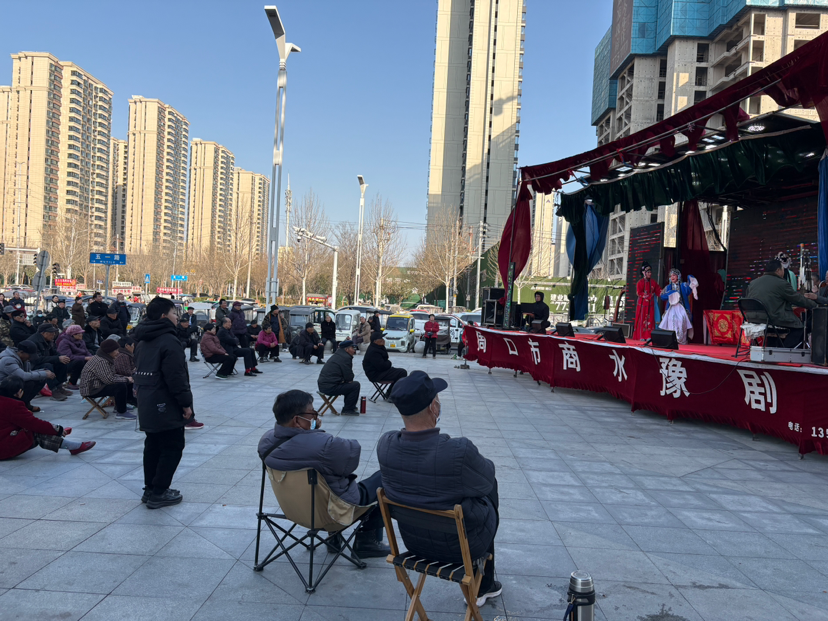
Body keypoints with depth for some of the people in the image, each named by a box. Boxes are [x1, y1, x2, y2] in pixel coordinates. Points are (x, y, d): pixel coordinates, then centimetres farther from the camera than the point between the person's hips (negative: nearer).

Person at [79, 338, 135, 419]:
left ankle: (119, 407, 23)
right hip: (91, 389, -11)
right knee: (121, 386, -28)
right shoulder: (101, 362, -24)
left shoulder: (107, 358, 9)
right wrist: (126, 380, -18)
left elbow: (112, 375, 16)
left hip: (98, 384, 11)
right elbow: (109, 379, -30)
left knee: (127, 383, 15)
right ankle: (121, 413, -19)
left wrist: (125, 378, -1)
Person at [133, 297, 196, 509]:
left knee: (153, 446, 17)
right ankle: (159, 494, 3)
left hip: (146, 404, 9)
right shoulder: (168, 340, -18)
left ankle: (150, 490, 24)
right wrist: (185, 403, -16)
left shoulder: (143, 340, 12)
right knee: (172, 448, 1)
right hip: (166, 406, -9)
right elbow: (176, 377, -23)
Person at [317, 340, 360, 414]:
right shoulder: (346, 358, -14)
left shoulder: (338, 355, 18)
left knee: (350, 384, 25)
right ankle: (347, 410, -1)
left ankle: (350, 406, 34)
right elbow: (349, 378, -12)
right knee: (355, 385, -8)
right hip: (330, 387, -10)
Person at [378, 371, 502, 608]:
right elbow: (487, 478, -14)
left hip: (413, 540, 5)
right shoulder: (461, 451, -36)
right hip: (462, 544, -4)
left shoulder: (385, 444, -20)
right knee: (489, 486, 25)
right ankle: (482, 586, 41)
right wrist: (485, 463, 6)